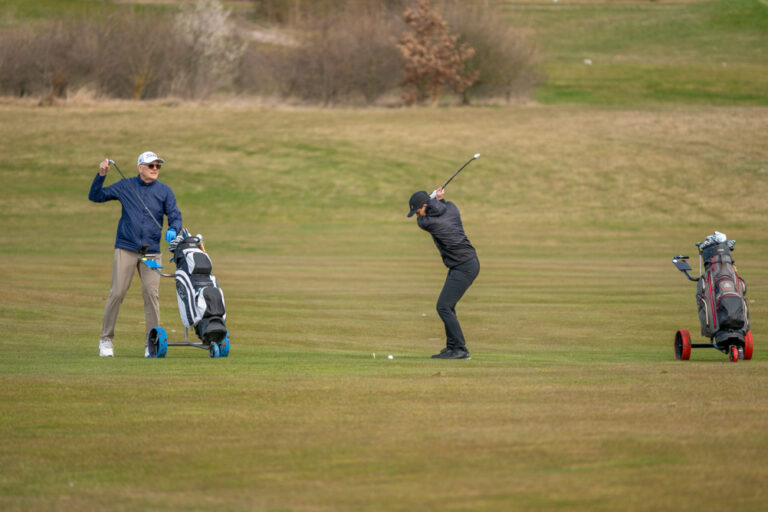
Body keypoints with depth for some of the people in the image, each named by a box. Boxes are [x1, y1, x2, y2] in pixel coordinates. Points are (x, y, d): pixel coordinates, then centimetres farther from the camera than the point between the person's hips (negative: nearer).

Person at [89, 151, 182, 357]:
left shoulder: (165, 191, 10)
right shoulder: (125, 186, 8)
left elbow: (175, 216, 3)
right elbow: (95, 196, 11)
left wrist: (173, 230, -19)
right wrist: (101, 175, -4)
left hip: (151, 251, 1)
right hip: (125, 249, -1)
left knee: (151, 294, -8)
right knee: (117, 293, -6)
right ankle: (106, 339, 4)